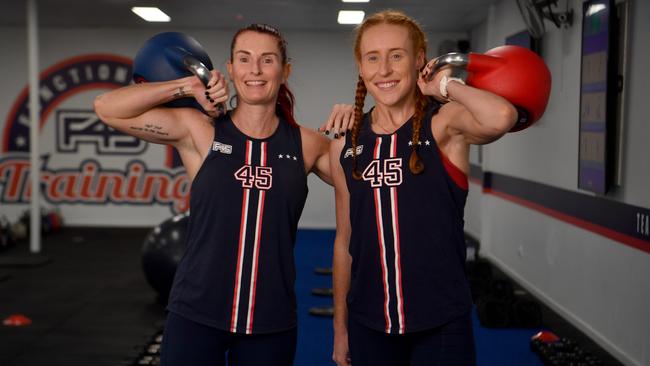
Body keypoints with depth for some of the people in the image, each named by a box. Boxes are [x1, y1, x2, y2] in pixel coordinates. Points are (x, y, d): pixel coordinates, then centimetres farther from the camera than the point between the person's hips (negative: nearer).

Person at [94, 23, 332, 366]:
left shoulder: (306, 145, 2)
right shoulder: (199, 131, -3)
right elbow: (107, 108, -8)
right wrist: (187, 86, -7)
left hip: (271, 322, 2)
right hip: (195, 315, -1)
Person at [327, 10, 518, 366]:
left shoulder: (444, 123, -8)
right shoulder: (344, 144, 2)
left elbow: (501, 117, -32)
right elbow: (345, 240, 9)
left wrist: (444, 85, -14)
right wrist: (340, 326, 12)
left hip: (441, 323, -3)